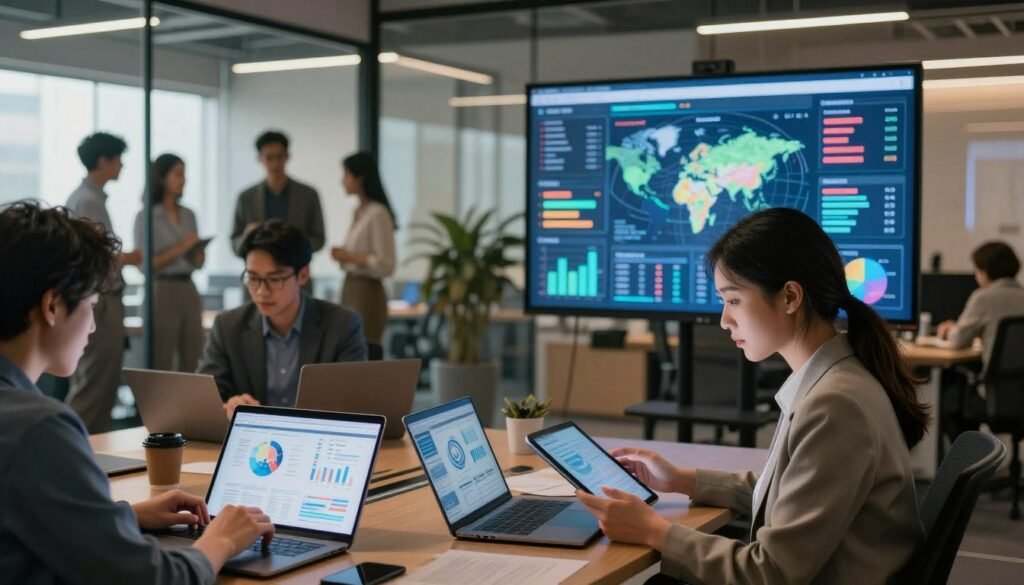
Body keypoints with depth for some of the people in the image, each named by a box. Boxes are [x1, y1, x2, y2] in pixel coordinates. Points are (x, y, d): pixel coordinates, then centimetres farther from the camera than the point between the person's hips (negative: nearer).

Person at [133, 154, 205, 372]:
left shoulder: (188, 215, 13)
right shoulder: (146, 217, -4)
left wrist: (199, 253, -5)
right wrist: (180, 248, -15)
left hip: (189, 290, 6)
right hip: (161, 292, -6)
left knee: (193, 363, 4)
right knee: (161, 364, -4)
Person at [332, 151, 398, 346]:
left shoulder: (378, 213, -13)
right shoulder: (359, 212, 12)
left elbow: (386, 265, -16)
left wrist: (350, 257, -17)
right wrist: (344, 255, 4)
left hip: (367, 292, -8)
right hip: (351, 289, 8)